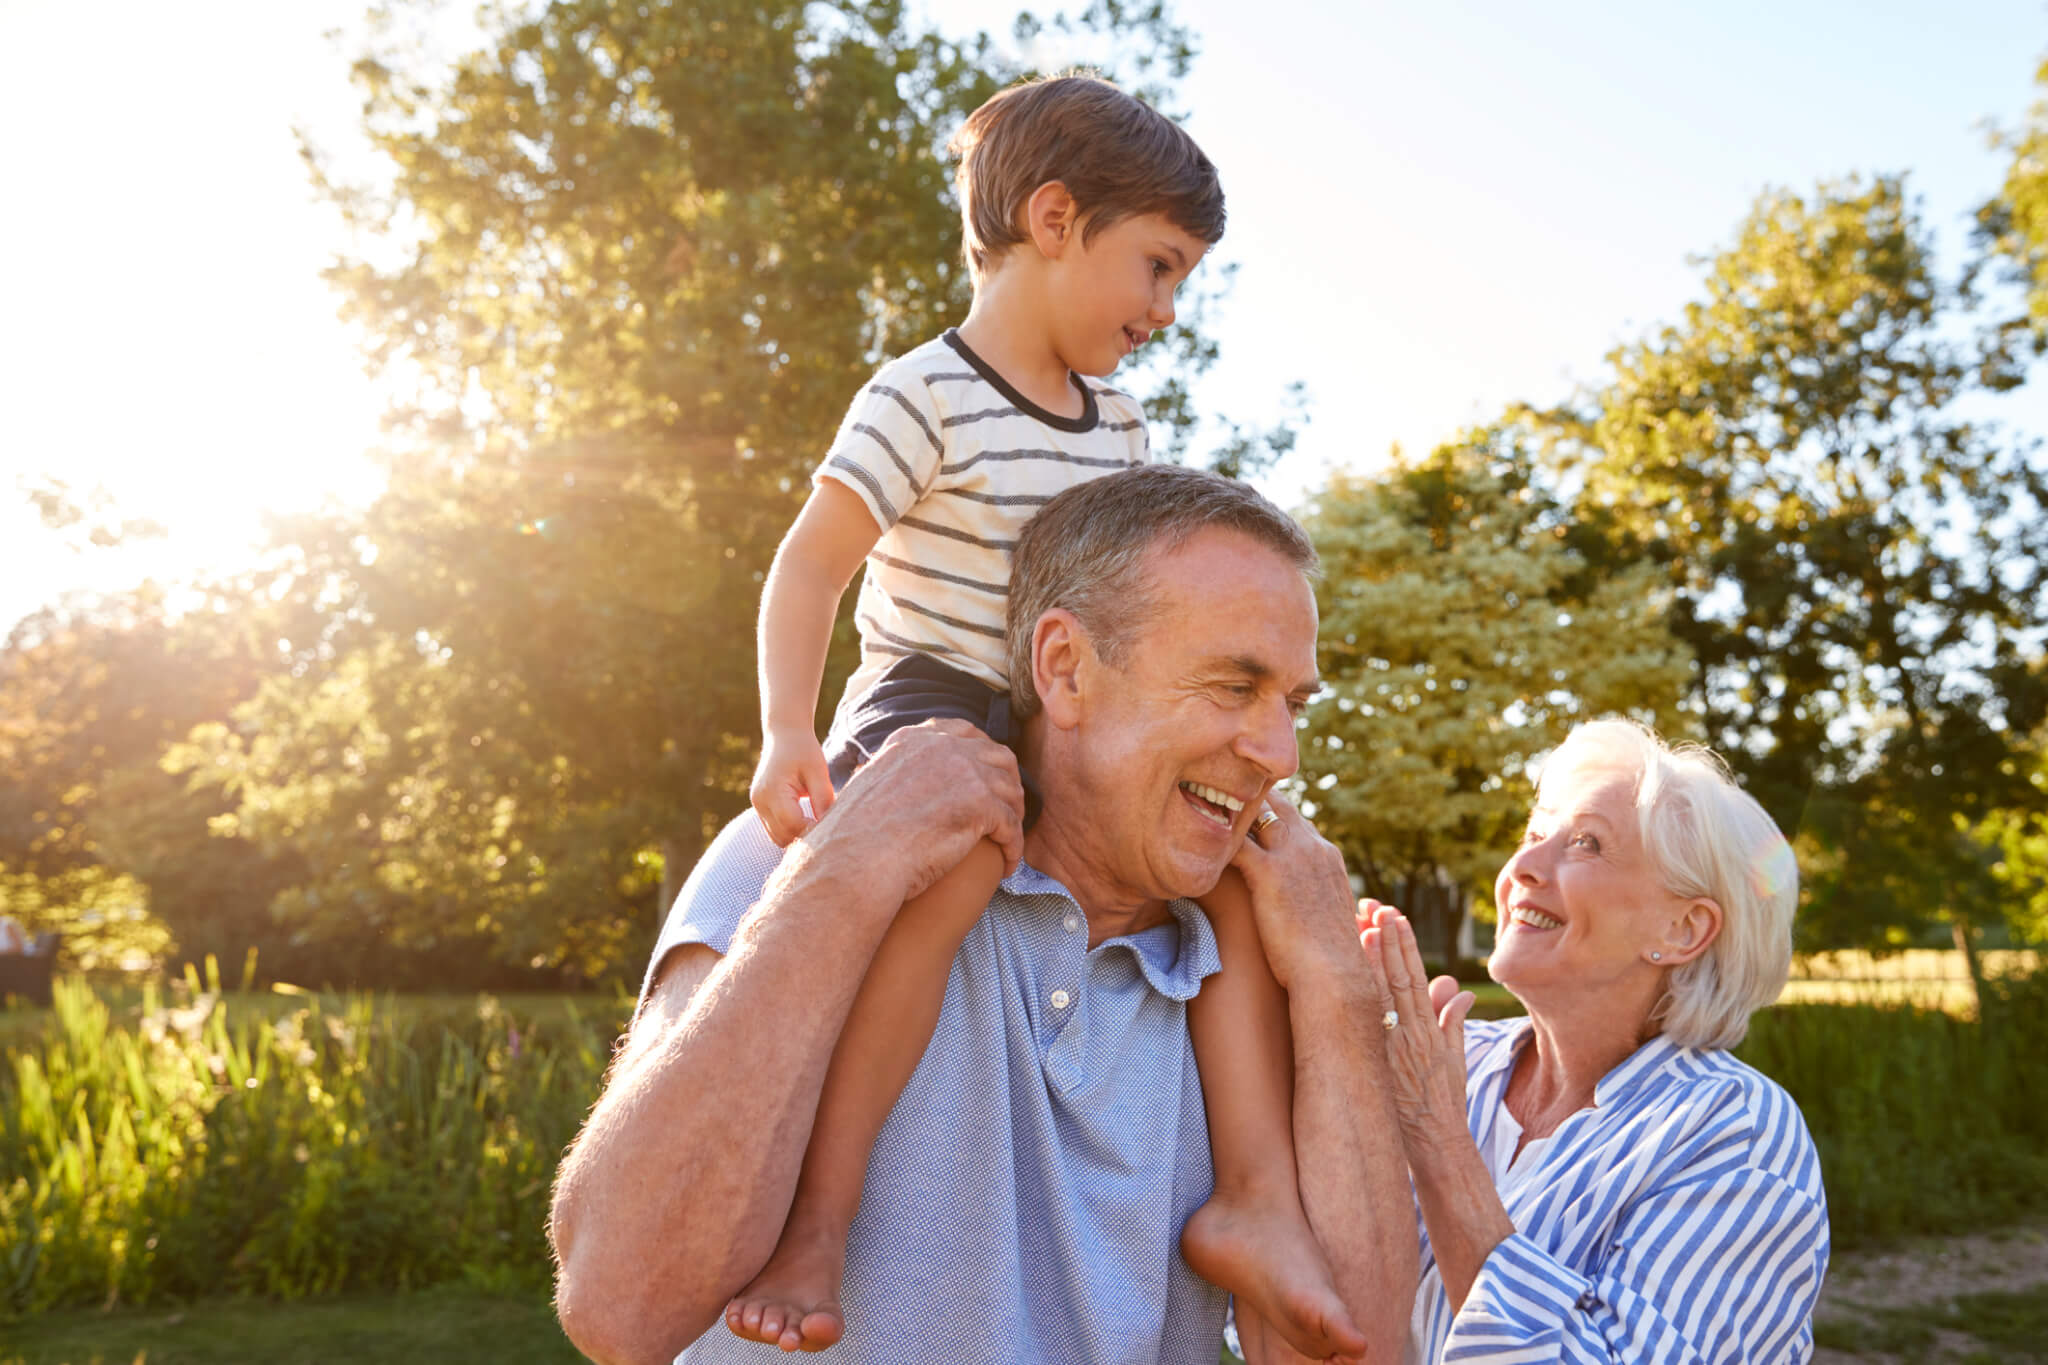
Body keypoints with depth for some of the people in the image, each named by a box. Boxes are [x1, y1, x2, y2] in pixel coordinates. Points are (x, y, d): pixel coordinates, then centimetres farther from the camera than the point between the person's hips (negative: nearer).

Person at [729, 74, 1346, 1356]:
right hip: (928, 703, -7)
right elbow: (812, 564, -15)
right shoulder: (925, 397, -11)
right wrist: (788, 733, -28)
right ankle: (820, 1209, -31)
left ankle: (1255, 1191, -5)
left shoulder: (1122, 430, 13)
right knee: (960, 851, -38)